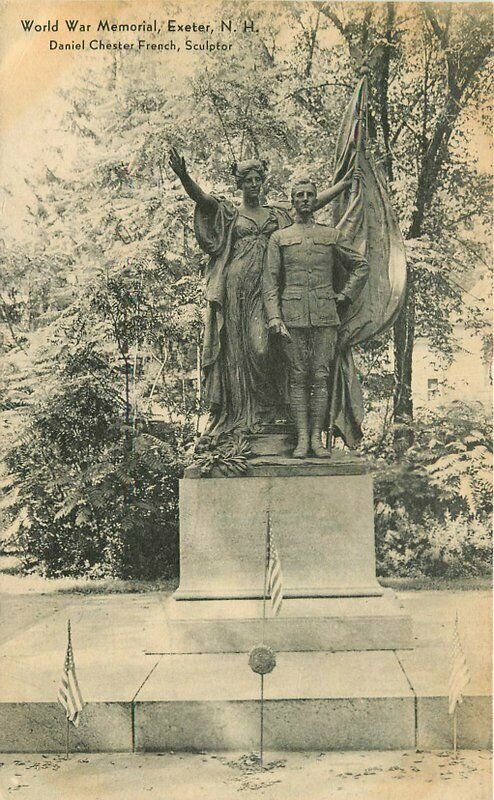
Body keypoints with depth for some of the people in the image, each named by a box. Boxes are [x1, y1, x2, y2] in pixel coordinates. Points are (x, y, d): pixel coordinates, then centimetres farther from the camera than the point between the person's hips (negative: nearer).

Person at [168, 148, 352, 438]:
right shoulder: (229, 213, 8)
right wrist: (183, 175, -27)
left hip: (265, 287, 2)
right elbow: (201, 197, -9)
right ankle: (237, 412, 3)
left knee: (262, 346, -10)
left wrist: (349, 181, 16)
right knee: (236, 347, -2)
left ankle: (264, 409, 0)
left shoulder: (277, 214, 17)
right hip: (235, 288, -2)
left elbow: (317, 200, 18)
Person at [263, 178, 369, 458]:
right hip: (294, 316, -1)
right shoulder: (279, 238, 10)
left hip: (326, 316, 1)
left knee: (321, 377, 0)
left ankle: (317, 437, 5)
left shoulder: (332, 235, 13)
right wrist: (275, 317, -6)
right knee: (299, 377, 0)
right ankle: (302, 438, 4)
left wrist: (345, 296, 10)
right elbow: (270, 282, 5)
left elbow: (362, 266, 20)